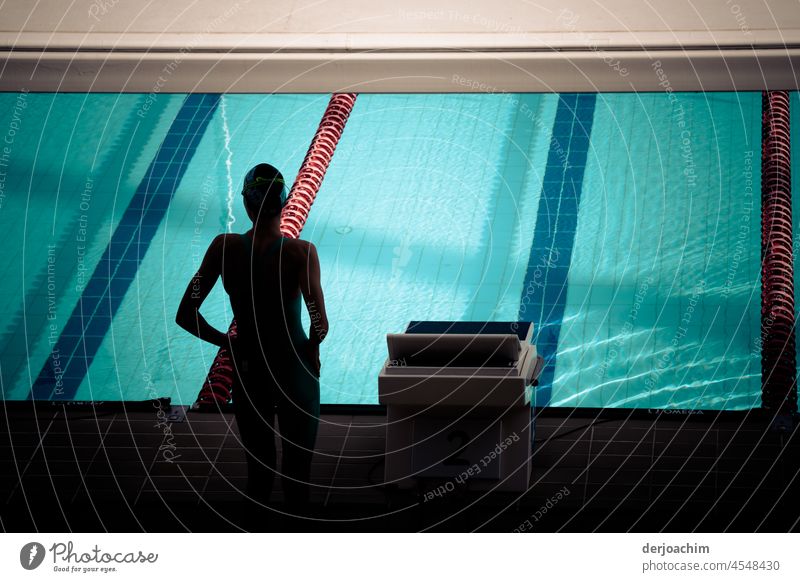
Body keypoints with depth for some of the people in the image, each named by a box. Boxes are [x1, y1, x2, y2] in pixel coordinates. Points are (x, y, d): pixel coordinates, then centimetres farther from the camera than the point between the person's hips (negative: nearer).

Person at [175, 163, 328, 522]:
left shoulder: (224, 248, -8)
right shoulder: (300, 252, -15)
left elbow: (185, 316, -9)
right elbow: (320, 324, -24)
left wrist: (229, 343, 4)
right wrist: (312, 347, -3)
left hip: (248, 374, 2)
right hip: (295, 371, -2)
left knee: (258, 472, 15)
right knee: (297, 476, 10)